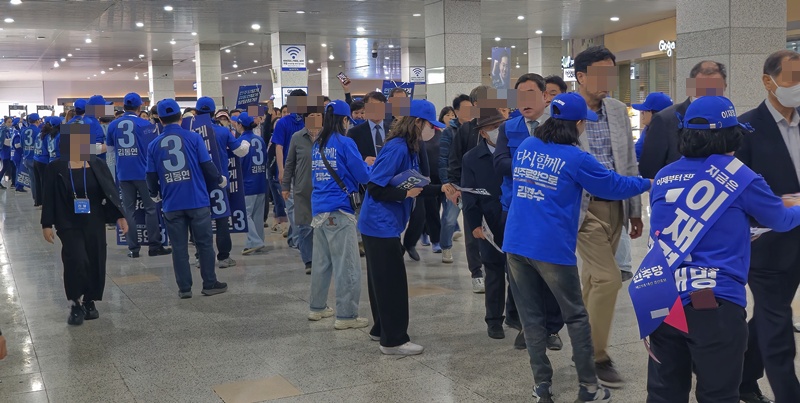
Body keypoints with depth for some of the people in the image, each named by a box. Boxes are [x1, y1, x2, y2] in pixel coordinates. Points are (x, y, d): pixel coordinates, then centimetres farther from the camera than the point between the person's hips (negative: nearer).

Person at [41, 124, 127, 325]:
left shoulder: (97, 165, 1)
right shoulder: (56, 168, -3)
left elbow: (111, 191, 1)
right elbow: (48, 198, 0)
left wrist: (119, 215, -7)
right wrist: (47, 224, -3)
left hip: (94, 223, 2)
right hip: (69, 225, -2)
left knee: (96, 263, 5)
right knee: (77, 261, -17)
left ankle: (89, 301, 25)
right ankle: (75, 304, 2)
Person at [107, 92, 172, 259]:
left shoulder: (113, 125, 3)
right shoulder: (145, 124, -8)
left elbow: (110, 149, 14)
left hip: (123, 174, 3)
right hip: (143, 172, -3)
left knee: (128, 210, 7)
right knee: (151, 208, 6)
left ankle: (133, 248, 7)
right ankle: (154, 246, 7)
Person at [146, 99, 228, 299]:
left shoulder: (154, 145, 2)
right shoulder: (193, 138, -5)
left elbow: (151, 177, 5)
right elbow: (207, 166, -6)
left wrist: (155, 194, 25)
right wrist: (220, 180, 14)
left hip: (172, 205, 2)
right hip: (197, 201, -1)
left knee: (179, 247, 8)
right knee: (204, 243, 9)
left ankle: (184, 288, 12)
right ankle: (210, 284, 14)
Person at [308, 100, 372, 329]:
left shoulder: (317, 144, 13)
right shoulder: (345, 143, -8)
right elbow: (363, 177, -7)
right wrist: (369, 166, 15)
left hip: (319, 208, 8)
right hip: (339, 209, -8)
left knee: (321, 261, 16)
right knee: (347, 265, -2)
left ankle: (317, 308, 25)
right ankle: (346, 316, 1)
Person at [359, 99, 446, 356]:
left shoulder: (409, 149, 10)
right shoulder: (397, 149, -20)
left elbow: (414, 187, 13)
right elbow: (375, 188, -21)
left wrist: (441, 188, 3)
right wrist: (405, 193, -19)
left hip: (381, 226, 10)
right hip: (381, 226, -10)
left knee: (383, 281, 19)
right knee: (392, 283, -2)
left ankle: (381, 329, 32)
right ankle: (394, 341, 8)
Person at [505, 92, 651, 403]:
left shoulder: (525, 147, 9)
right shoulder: (576, 159, -7)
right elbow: (614, 185, 4)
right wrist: (647, 183, 21)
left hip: (516, 244, 5)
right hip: (552, 248, -4)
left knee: (531, 316, 11)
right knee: (576, 317, 10)